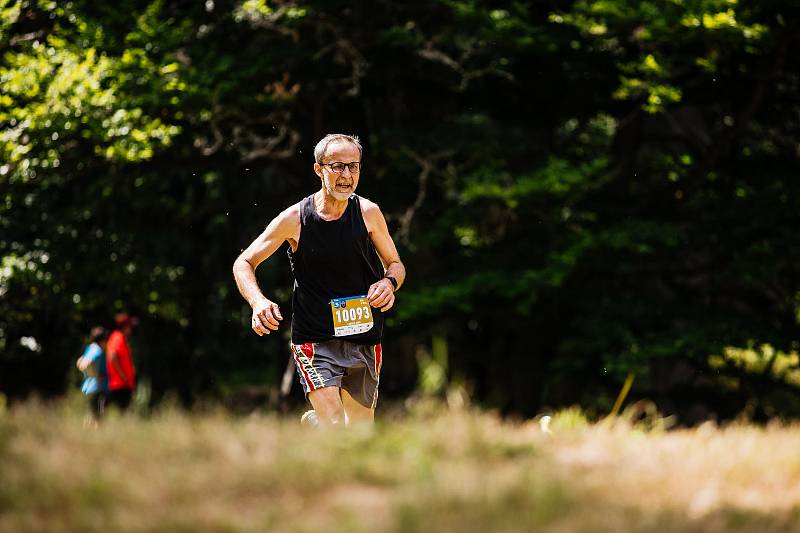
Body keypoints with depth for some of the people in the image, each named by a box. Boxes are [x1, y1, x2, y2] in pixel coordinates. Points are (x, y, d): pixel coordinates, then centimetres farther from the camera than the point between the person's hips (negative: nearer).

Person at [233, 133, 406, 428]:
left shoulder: (368, 213, -2)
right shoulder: (294, 219, -7)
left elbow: (395, 264, 11)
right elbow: (243, 263, 1)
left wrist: (389, 282, -13)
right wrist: (258, 301, -17)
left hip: (364, 341, 3)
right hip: (315, 341, -3)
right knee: (333, 427, -21)